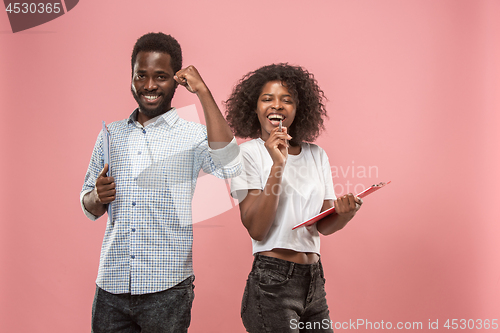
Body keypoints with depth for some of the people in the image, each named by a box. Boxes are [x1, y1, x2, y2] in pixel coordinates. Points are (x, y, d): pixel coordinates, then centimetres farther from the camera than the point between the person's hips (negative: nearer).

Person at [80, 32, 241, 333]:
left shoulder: (193, 136, -2)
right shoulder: (111, 134, 9)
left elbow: (228, 166, -24)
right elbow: (89, 207, 16)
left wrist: (203, 92, -20)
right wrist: (98, 197, -9)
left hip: (167, 289, -3)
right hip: (112, 285, 3)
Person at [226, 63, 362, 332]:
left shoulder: (316, 155, 8)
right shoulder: (247, 153, -7)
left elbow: (323, 225, 10)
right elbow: (256, 229, -17)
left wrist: (344, 214, -12)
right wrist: (277, 165, -22)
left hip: (314, 279, 6)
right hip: (272, 281, -5)